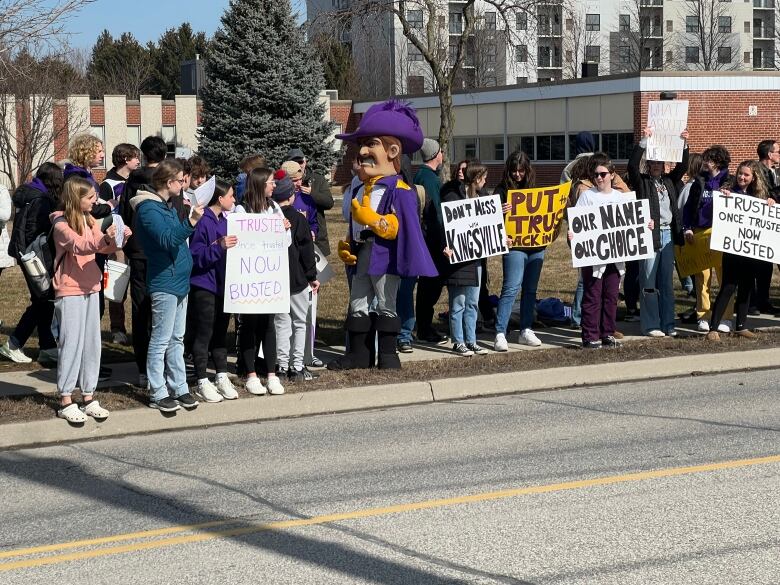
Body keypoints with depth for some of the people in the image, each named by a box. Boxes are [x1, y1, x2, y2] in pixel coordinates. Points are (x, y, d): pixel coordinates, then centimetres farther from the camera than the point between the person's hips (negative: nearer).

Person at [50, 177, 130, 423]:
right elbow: (78, 245, -28)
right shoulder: (61, 223, -12)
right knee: (71, 344, -6)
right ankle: (65, 401, 1)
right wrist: (105, 238, -45)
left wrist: (117, 239, -15)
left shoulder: (88, 219, 11)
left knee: (92, 344, 8)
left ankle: (89, 398, 15)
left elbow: (103, 247, 7)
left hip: (91, 289, 7)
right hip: (69, 292, -7)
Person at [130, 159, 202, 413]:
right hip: (164, 283, -10)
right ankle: (158, 394, 2)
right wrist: (191, 222, -37)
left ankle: (179, 387, 19)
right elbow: (167, 240, -28)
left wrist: (191, 218, 14)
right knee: (161, 340, -3)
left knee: (177, 339, 13)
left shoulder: (166, 207, 15)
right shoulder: (148, 208, -15)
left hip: (179, 281, 10)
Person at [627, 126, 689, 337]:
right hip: (649, 234, -5)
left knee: (667, 282, 9)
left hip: (668, 234, 5)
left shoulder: (669, 181, 15)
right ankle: (650, 326, 0)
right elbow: (632, 165, -13)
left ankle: (667, 324, 14)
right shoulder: (642, 181, 1)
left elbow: (682, 166, 13)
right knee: (648, 282, -3)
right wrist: (644, 140, -16)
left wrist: (684, 144, 0)